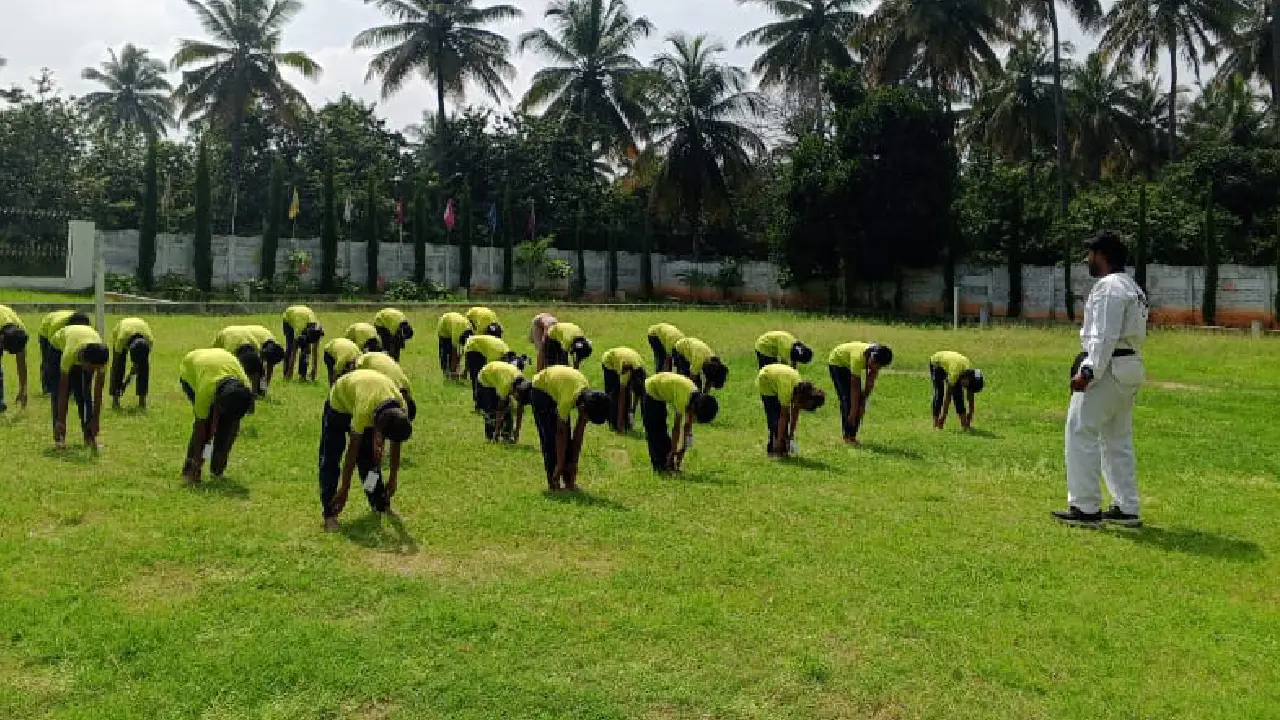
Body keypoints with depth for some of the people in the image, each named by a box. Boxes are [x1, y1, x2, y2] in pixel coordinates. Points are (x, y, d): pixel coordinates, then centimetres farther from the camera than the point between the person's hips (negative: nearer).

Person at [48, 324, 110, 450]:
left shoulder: (101, 357, -38)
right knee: (59, 393, -11)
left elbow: (98, 393, -27)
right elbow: (63, 390, -37)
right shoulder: (70, 353, -46)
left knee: (84, 393, -9)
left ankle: (89, 436, -4)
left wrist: (95, 420, -24)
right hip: (59, 346, -2)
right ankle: (59, 436, -7)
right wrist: (60, 420, -33)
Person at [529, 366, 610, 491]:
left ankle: (569, 481, 2)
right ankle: (553, 483, -8)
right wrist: (560, 465, -25)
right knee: (551, 438, -13)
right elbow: (561, 434, -32)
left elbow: (579, 431, -14)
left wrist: (574, 461, -10)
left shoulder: (589, 397, -24)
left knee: (568, 437, -1)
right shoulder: (568, 399, -42)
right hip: (541, 388, -6)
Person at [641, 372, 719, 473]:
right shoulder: (683, 397, -33)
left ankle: (665, 464, 15)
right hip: (649, 392, -8)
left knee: (661, 431, 10)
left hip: (659, 395, 8)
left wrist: (682, 450, -1)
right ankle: (659, 466, -2)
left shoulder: (697, 397, -10)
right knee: (654, 432, -6)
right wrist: (673, 451, -20)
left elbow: (688, 427, -3)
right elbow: (676, 428, -27)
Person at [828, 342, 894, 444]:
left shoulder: (878, 359, -23)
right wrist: (853, 412, -33)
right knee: (848, 398, -16)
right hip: (837, 362, -6)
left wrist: (863, 405, -16)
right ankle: (847, 436, -12)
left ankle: (853, 435, 2)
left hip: (849, 364, 6)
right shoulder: (859, 358, -41)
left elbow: (870, 383, -15)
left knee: (859, 399, -4)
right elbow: (854, 387, -37)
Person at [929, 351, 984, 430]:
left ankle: (963, 422, -2)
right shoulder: (955, 372, -41)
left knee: (958, 393, -5)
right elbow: (947, 396, -35)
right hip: (937, 362, -6)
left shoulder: (971, 372, -23)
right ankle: (936, 423, -17)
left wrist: (970, 414, -6)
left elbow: (971, 397, -11)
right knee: (939, 393, -18)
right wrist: (943, 416, -31)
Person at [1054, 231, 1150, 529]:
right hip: (1130, 367, 10)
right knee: (1118, 439, 14)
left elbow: (1104, 336, -21)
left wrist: (1088, 371, -25)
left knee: (1081, 431, -6)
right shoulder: (1132, 287, 19)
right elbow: (1135, 334, 18)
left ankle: (1085, 508, -6)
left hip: (1108, 368, -10)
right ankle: (1127, 509, 16)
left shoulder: (1108, 286, -13)